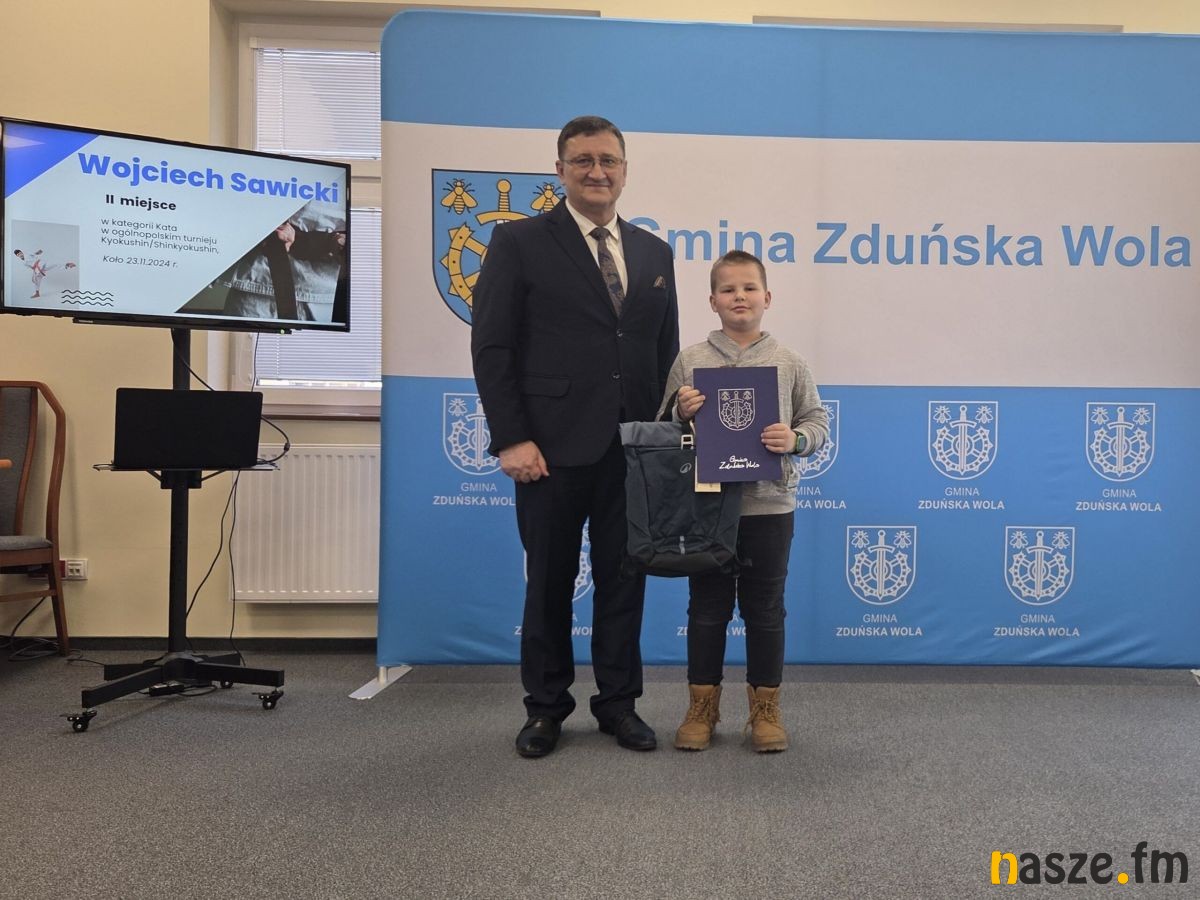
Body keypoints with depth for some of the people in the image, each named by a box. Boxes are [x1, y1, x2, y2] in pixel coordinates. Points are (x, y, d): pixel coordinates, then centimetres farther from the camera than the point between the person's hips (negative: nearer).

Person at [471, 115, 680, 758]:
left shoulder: (654, 253, 13)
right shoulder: (520, 242, 0)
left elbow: (666, 354, 14)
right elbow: (491, 347, -5)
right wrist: (510, 438, -12)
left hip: (633, 448, 4)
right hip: (554, 447, -3)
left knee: (624, 578, 10)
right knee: (549, 582, 8)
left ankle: (619, 704, 24)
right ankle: (546, 707, 23)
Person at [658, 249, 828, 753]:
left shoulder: (789, 364, 3)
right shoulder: (690, 362, 2)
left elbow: (817, 423, 6)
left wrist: (796, 439, -14)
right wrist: (682, 413, -15)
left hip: (770, 506, 0)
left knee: (765, 611, 9)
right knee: (707, 608, 9)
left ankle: (765, 711, 23)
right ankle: (702, 708, 22)